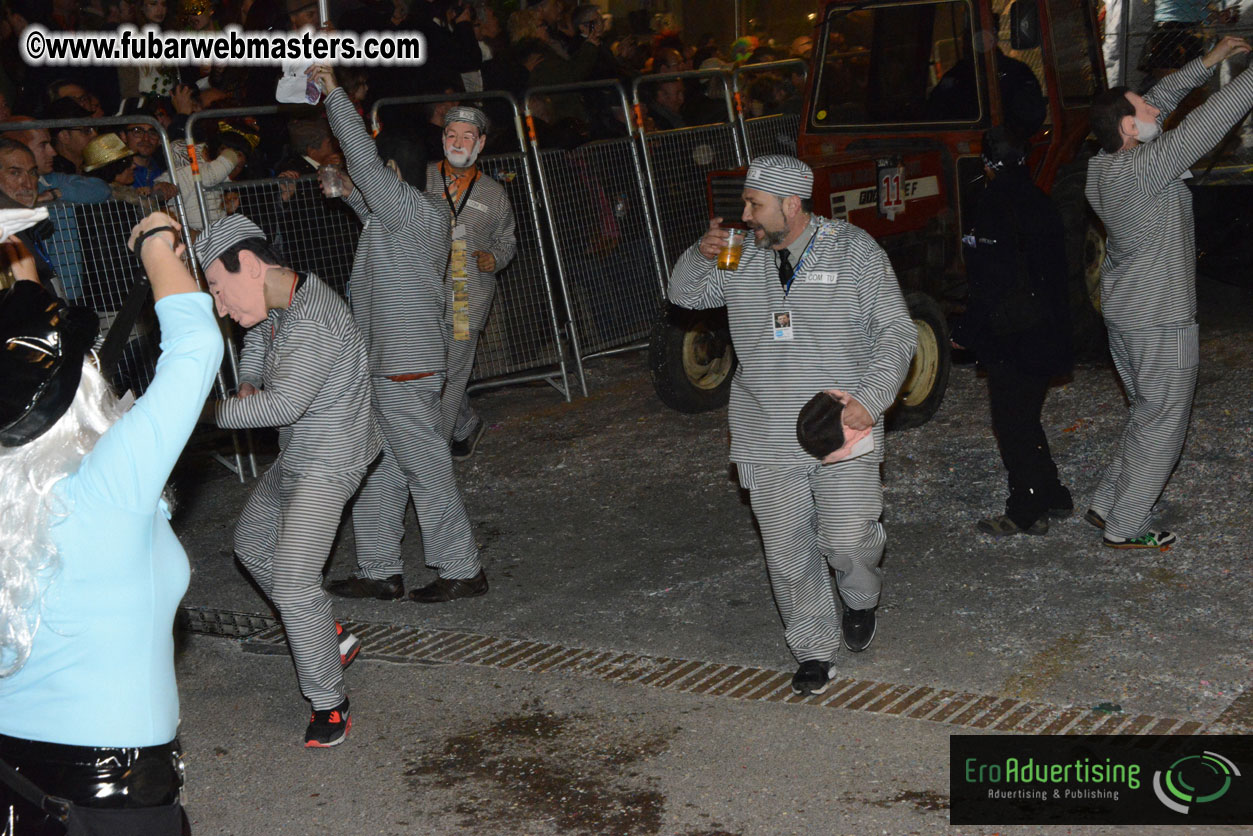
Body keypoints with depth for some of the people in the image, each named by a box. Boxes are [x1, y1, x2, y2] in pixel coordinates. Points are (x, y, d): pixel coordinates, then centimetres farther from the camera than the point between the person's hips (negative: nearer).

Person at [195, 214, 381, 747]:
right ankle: (328, 639, 34)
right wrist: (248, 384, 5)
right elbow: (256, 343, 25)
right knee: (252, 544, 24)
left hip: (326, 467, -11)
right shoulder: (278, 303, 2)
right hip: (295, 462, 11)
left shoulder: (314, 322, -29)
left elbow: (284, 404, -38)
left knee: (293, 583, -19)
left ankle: (328, 701, -4)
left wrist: (219, 411, -22)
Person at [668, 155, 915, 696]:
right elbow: (685, 295, 19)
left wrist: (869, 400, -19)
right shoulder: (742, 257, 7)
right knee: (787, 551, 6)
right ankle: (813, 650, 22)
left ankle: (860, 601, 26)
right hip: (768, 440, 3)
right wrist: (701, 255, -4)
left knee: (847, 539, -9)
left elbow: (897, 333, -5)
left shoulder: (854, 251, -4)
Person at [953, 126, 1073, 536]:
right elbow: (1056, 274, 16)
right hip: (1047, 331, 9)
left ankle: (1027, 512, 5)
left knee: (1012, 421, 0)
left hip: (1011, 335, -9)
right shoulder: (1041, 202, 10)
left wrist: (966, 332, -13)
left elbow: (991, 282, -21)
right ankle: (1053, 498, 26)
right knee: (1025, 418, 19)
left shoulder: (995, 204, -16)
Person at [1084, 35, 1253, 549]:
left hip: (1123, 314, 9)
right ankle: (1125, 528, 11)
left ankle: (1106, 506, 27)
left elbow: (1160, 101, 13)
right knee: (1161, 427, 3)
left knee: (1146, 415, 22)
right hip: (1161, 322, -9)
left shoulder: (1102, 165, 1)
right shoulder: (1144, 169, -25)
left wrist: (1208, 62, 14)